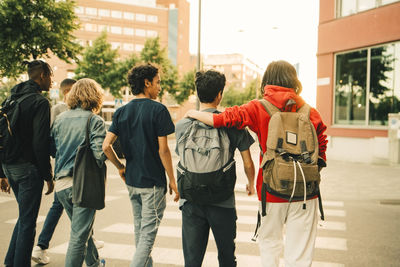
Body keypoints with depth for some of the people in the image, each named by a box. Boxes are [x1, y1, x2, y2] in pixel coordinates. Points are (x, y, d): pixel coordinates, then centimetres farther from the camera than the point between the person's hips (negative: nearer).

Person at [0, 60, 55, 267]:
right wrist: (48, 176, -12)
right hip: (28, 168, -8)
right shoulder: (40, 102, -13)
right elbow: (40, 143, -19)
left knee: (25, 217, 22)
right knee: (27, 222, 2)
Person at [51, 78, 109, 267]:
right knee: (79, 235, 3)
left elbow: (51, 149, 10)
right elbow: (99, 154, -19)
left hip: (61, 183, 6)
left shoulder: (60, 118, 6)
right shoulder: (95, 121, -10)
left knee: (82, 229, 23)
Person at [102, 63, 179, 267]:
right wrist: (172, 180, -6)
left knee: (140, 230, 20)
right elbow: (163, 150, -14)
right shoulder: (158, 110, -12)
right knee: (148, 233, 1)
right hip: (153, 182, -6)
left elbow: (106, 146, -2)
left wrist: (120, 167, 13)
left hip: (131, 180, 6)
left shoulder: (122, 111, 4)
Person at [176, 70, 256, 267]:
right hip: (223, 201, -1)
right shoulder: (233, 124, -6)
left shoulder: (182, 125, -2)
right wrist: (251, 185, 19)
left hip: (191, 201, 1)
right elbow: (248, 164, -2)